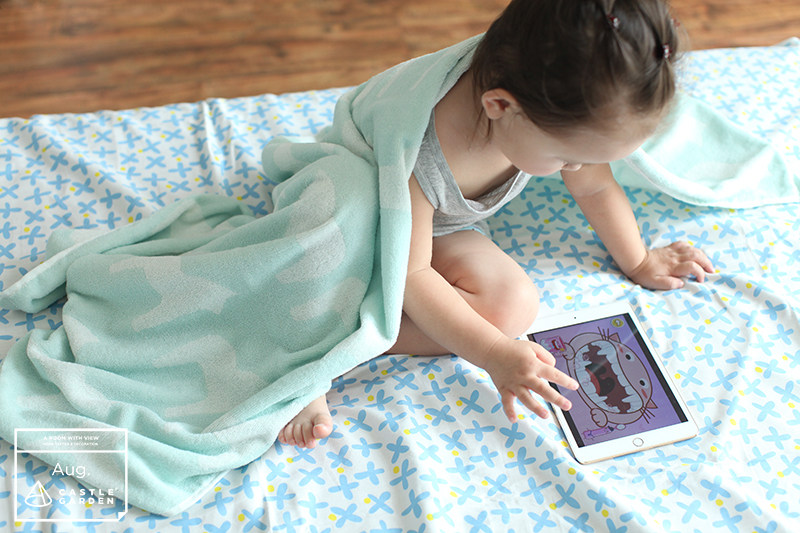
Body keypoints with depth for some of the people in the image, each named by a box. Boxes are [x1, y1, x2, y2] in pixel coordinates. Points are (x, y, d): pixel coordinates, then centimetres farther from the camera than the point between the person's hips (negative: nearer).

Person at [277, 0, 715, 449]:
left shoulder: (562, 119, -23)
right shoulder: (419, 158, -42)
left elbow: (596, 188, -2)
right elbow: (411, 276, -32)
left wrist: (638, 263, 10)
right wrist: (494, 354, -33)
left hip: (447, 231, 6)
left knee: (516, 306, -21)